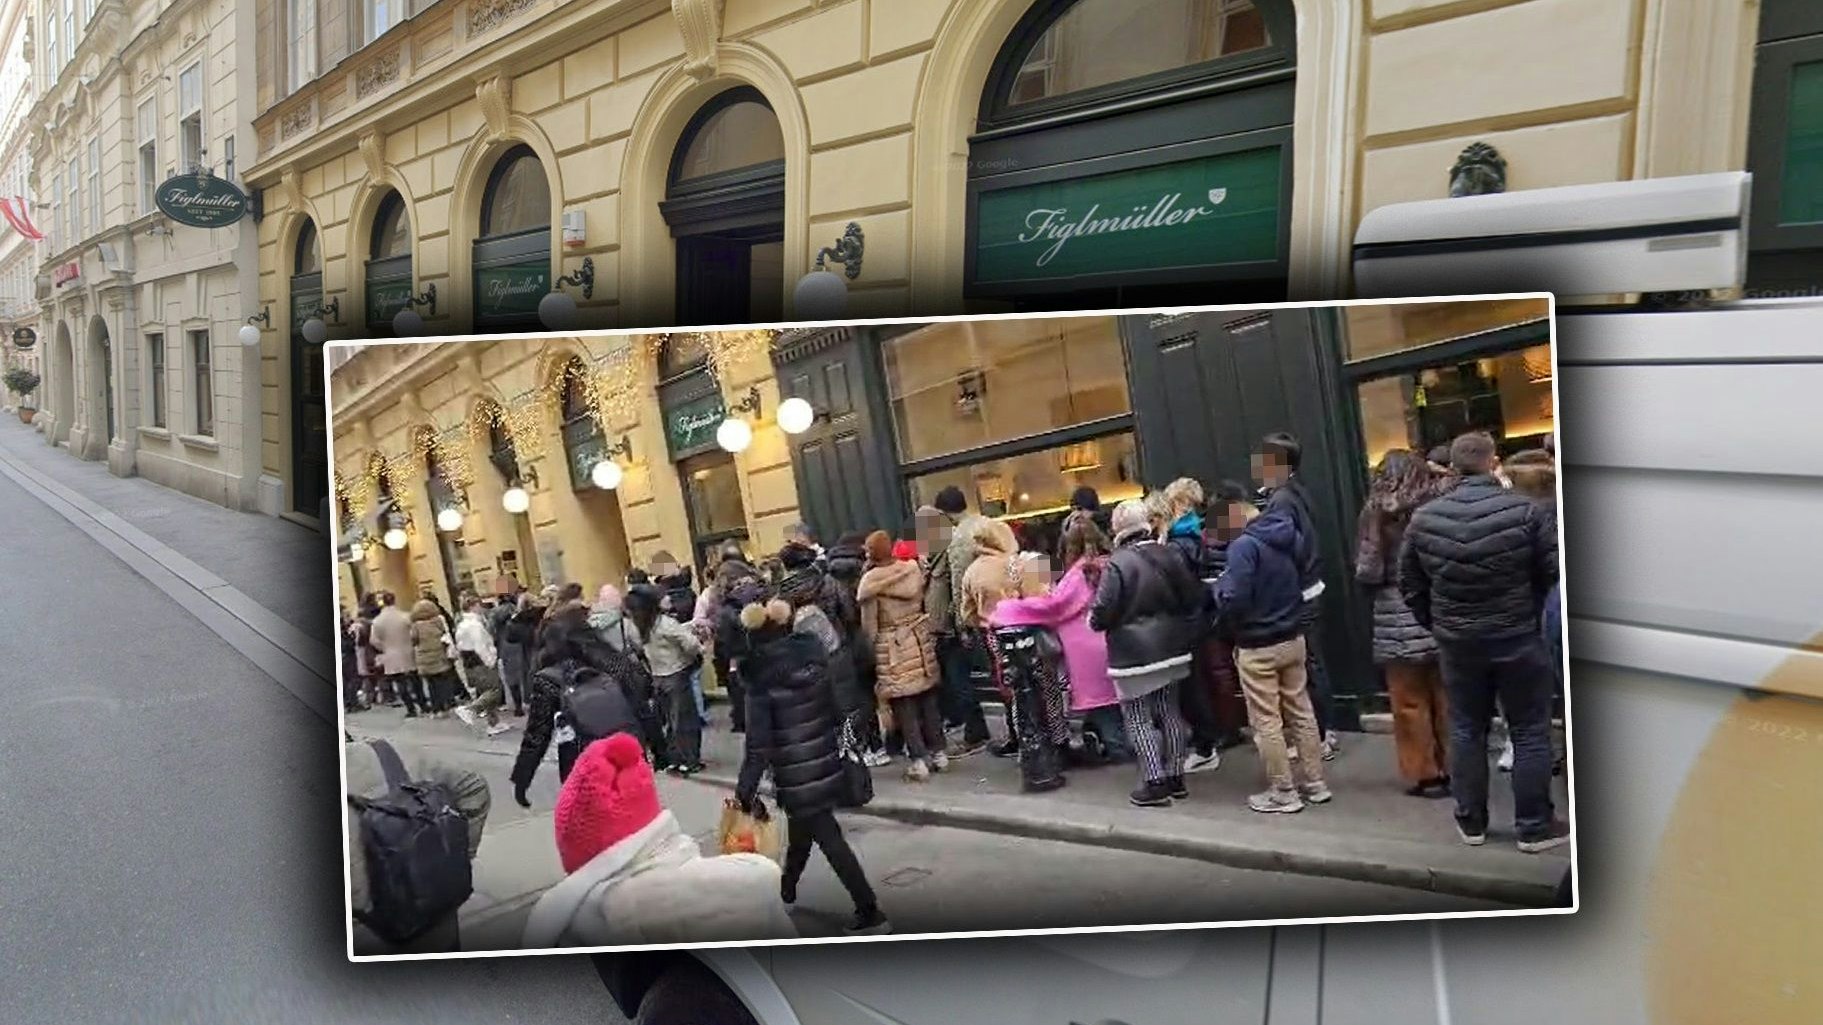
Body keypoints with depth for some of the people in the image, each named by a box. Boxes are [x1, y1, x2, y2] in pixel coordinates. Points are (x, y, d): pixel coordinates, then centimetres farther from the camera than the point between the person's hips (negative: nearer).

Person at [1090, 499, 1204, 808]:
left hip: (1133, 653, -6)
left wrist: (1093, 620, 4)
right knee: (1170, 712, 15)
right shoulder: (1170, 554, -1)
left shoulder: (1117, 563, -18)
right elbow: (1193, 598, 5)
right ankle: (1175, 778, 22)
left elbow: (1102, 613, -18)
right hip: (1171, 648, 6)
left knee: (1139, 718, 4)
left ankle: (1155, 783, 4)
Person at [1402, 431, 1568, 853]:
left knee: (1466, 731, 14)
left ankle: (1471, 822, 23)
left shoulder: (1424, 518, -5)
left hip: (1456, 642, 3)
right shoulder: (1527, 511, -14)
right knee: (1530, 732, 9)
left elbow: (1410, 583, 4)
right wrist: (1529, 605, 9)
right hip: (1518, 639, -3)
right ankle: (1534, 827, 15)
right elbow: (1554, 570, -10)